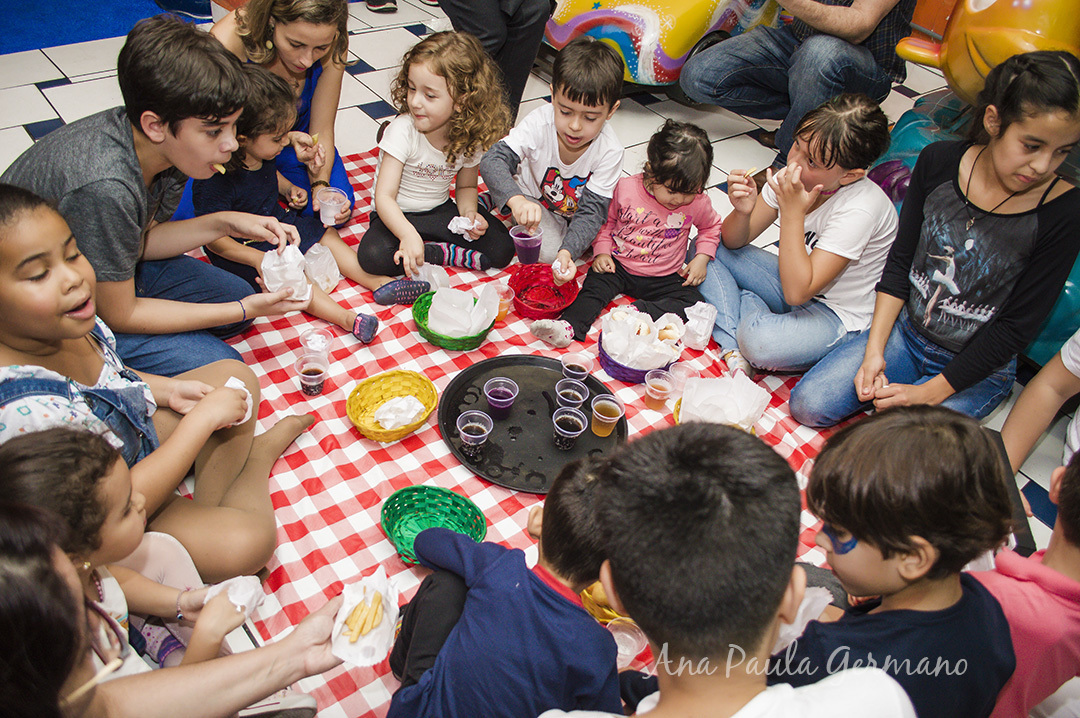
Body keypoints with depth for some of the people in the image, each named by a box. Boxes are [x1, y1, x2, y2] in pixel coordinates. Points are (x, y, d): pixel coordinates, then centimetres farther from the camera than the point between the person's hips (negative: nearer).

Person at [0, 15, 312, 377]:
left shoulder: (167, 144, -15)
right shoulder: (105, 188, -39)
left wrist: (224, 223, -12)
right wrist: (243, 310, -23)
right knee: (220, 368, -15)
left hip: (114, 270, 8)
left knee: (236, 296, 9)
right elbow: (118, 315, -24)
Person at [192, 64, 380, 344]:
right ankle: (346, 317, -38)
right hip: (243, 247, -8)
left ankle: (377, 281, 3)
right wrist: (257, 258, -32)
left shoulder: (261, 153, -8)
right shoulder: (215, 180, -33)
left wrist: (289, 189, -1)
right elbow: (212, 236, -28)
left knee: (326, 234, 4)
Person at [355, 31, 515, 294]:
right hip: (397, 215, -2)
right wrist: (408, 234, -46)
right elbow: (384, 196, -28)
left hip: (441, 211, 3)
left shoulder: (469, 137, -9)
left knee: (501, 249, -14)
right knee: (372, 255, -34)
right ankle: (444, 254, -15)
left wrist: (469, 212, -16)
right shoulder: (403, 131, -22)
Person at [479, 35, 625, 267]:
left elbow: (591, 212, -30)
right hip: (533, 198, -2)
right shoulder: (540, 122, -30)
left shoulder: (610, 151, -28)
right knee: (548, 251, -24)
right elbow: (492, 160, -38)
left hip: (577, 209, 2)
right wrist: (516, 200, -59)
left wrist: (568, 252, -49)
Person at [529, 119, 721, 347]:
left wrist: (701, 258, -2)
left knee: (691, 301, -21)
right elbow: (606, 220, 4)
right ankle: (570, 324, -39)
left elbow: (711, 227, 12)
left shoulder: (697, 203, -9)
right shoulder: (625, 188, -12)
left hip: (664, 277, 1)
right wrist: (602, 252, -8)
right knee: (595, 285, -25)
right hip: (618, 266, -1)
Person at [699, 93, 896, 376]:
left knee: (759, 339, -38)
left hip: (840, 318, -8)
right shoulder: (791, 176, -11)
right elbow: (734, 241, -3)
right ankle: (732, 351, -14)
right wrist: (743, 211, -26)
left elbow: (798, 291, -33)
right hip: (797, 280, 8)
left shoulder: (860, 209, -30)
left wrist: (793, 213, -34)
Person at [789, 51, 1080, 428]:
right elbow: (900, 260, -1)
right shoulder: (939, 162, -10)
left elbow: (1017, 326, -15)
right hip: (905, 330, 3)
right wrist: (875, 348, -9)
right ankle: (888, 392, 14)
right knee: (807, 405, -9)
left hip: (977, 368, -3)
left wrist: (930, 393, -17)